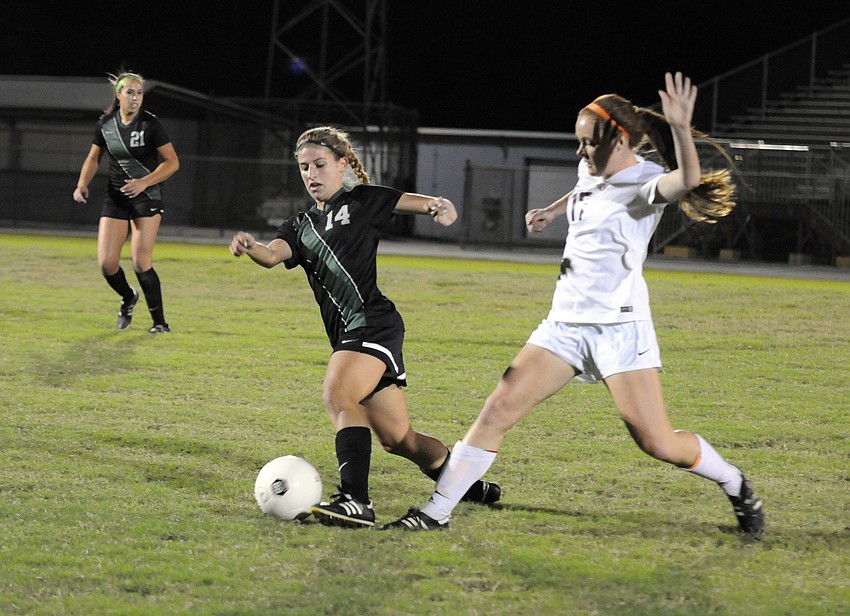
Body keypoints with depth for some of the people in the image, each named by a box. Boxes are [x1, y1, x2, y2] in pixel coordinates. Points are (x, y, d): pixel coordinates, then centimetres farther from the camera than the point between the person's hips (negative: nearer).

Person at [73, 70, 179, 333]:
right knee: (106, 263, -5)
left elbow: (172, 162, -9)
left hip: (146, 196, -4)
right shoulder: (106, 123, 3)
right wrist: (82, 184, -1)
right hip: (115, 198, 4)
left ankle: (159, 321, -2)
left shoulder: (150, 123, -10)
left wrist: (144, 182, -21)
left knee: (141, 262, -15)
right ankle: (128, 298, 27)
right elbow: (93, 158, 16)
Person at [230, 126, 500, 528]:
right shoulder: (301, 227, 19)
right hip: (347, 336, 7)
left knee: (337, 395, -29)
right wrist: (249, 247, -24)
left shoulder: (361, 201, 7)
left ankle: (356, 501, -37)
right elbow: (273, 254, -1)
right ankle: (468, 485, 30)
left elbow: (411, 202, -1)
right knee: (397, 439, 11)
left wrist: (438, 205, -25)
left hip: (373, 322, -7)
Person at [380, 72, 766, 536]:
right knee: (497, 411, -6)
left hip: (619, 328, -7)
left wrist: (680, 129, -55)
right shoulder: (591, 169, 10)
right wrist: (553, 210, 34)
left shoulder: (645, 183, -14)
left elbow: (687, 181, -39)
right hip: (564, 324, 7)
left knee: (658, 443, -9)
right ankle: (435, 512, -3)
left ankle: (736, 486, 19)